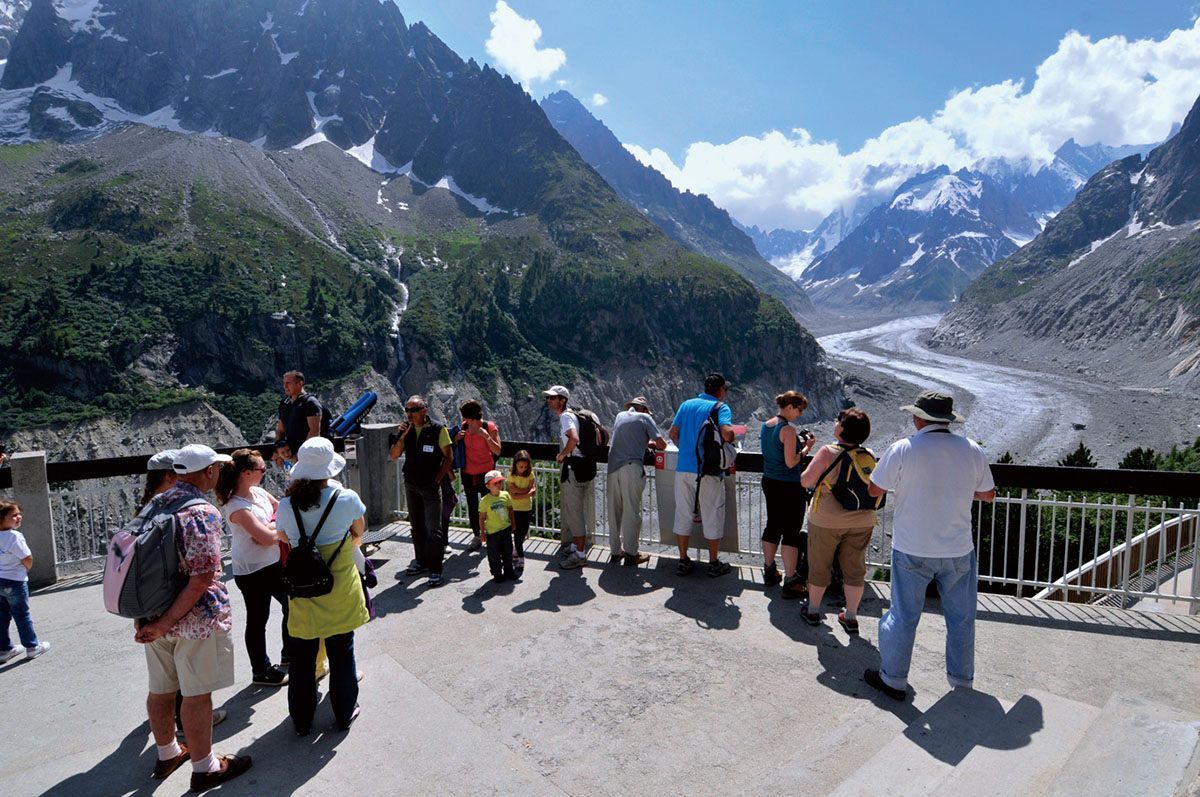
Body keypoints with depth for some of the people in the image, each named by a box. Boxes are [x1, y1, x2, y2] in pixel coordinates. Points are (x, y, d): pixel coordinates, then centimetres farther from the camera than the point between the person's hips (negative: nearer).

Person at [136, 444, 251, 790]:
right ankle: (204, 768, 19)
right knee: (197, 694, 5)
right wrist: (166, 623, -15)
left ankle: (167, 754, 40)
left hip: (153, 614, 8)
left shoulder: (154, 503, 5)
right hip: (194, 617, -8)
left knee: (160, 689, 21)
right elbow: (202, 577, -25)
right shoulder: (203, 512, -19)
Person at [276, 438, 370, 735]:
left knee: (302, 657, 17)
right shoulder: (347, 498, -17)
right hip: (339, 588, -2)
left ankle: (302, 721, 33)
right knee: (341, 653, 15)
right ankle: (344, 714, 31)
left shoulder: (285, 506, -12)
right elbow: (360, 532, 2)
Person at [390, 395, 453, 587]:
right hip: (411, 485, 5)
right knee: (417, 525, 16)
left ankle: (435, 570, -1)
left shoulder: (438, 429, -10)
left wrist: (438, 479, -12)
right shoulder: (406, 430, 4)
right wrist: (402, 437, -15)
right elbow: (394, 455, 0)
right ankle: (422, 561, 30)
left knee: (433, 528, -5)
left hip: (430, 485, -5)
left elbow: (449, 457, -7)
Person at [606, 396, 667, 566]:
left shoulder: (620, 415, 21)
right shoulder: (645, 417, 6)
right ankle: (630, 554, 5)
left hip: (613, 467, 5)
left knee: (614, 510, 10)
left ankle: (615, 551, 17)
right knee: (632, 511, 1)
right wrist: (652, 444, 23)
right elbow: (662, 444, 3)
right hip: (631, 467, -5)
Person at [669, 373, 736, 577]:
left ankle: (683, 562, 19)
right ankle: (714, 564, 19)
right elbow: (727, 433, -21)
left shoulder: (686, 404, 10)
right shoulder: (721, 407, -4)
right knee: (712, 517, 9)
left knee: (683, 515, 12)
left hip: (683, 468, 4)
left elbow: (673, 433, 7)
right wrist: (732, 436, 1)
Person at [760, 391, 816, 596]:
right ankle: (790, 583, 5)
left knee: (772, 526, 19)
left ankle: (769, 571, 33)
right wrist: (806, 448, -7)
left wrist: (799, 444, 11)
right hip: (789, 487, -9)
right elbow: (791, 463, -20)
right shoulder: (788, 429, -19)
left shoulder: (766, 425, 6)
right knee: (792, 532, 0)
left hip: (769, 483, 9)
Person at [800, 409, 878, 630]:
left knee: (819, 565, 13)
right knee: (855, 568, 15)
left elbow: (805, 481, -14)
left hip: (827, 520, -3)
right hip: (862, 521, 4)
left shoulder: (828, 452, -18)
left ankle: (812, 611, 26)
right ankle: (851, 617, 24)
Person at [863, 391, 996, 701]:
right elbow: (988, 494, 9)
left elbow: (875, 490, -7)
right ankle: (961, 678, 36)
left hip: (913, 550, -3)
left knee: (903, 616, 10)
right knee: (961, 617, 19)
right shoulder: (972, 450, -4)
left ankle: (893, 679, 22)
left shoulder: (903, 450, -15)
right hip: (959, 550, 3)